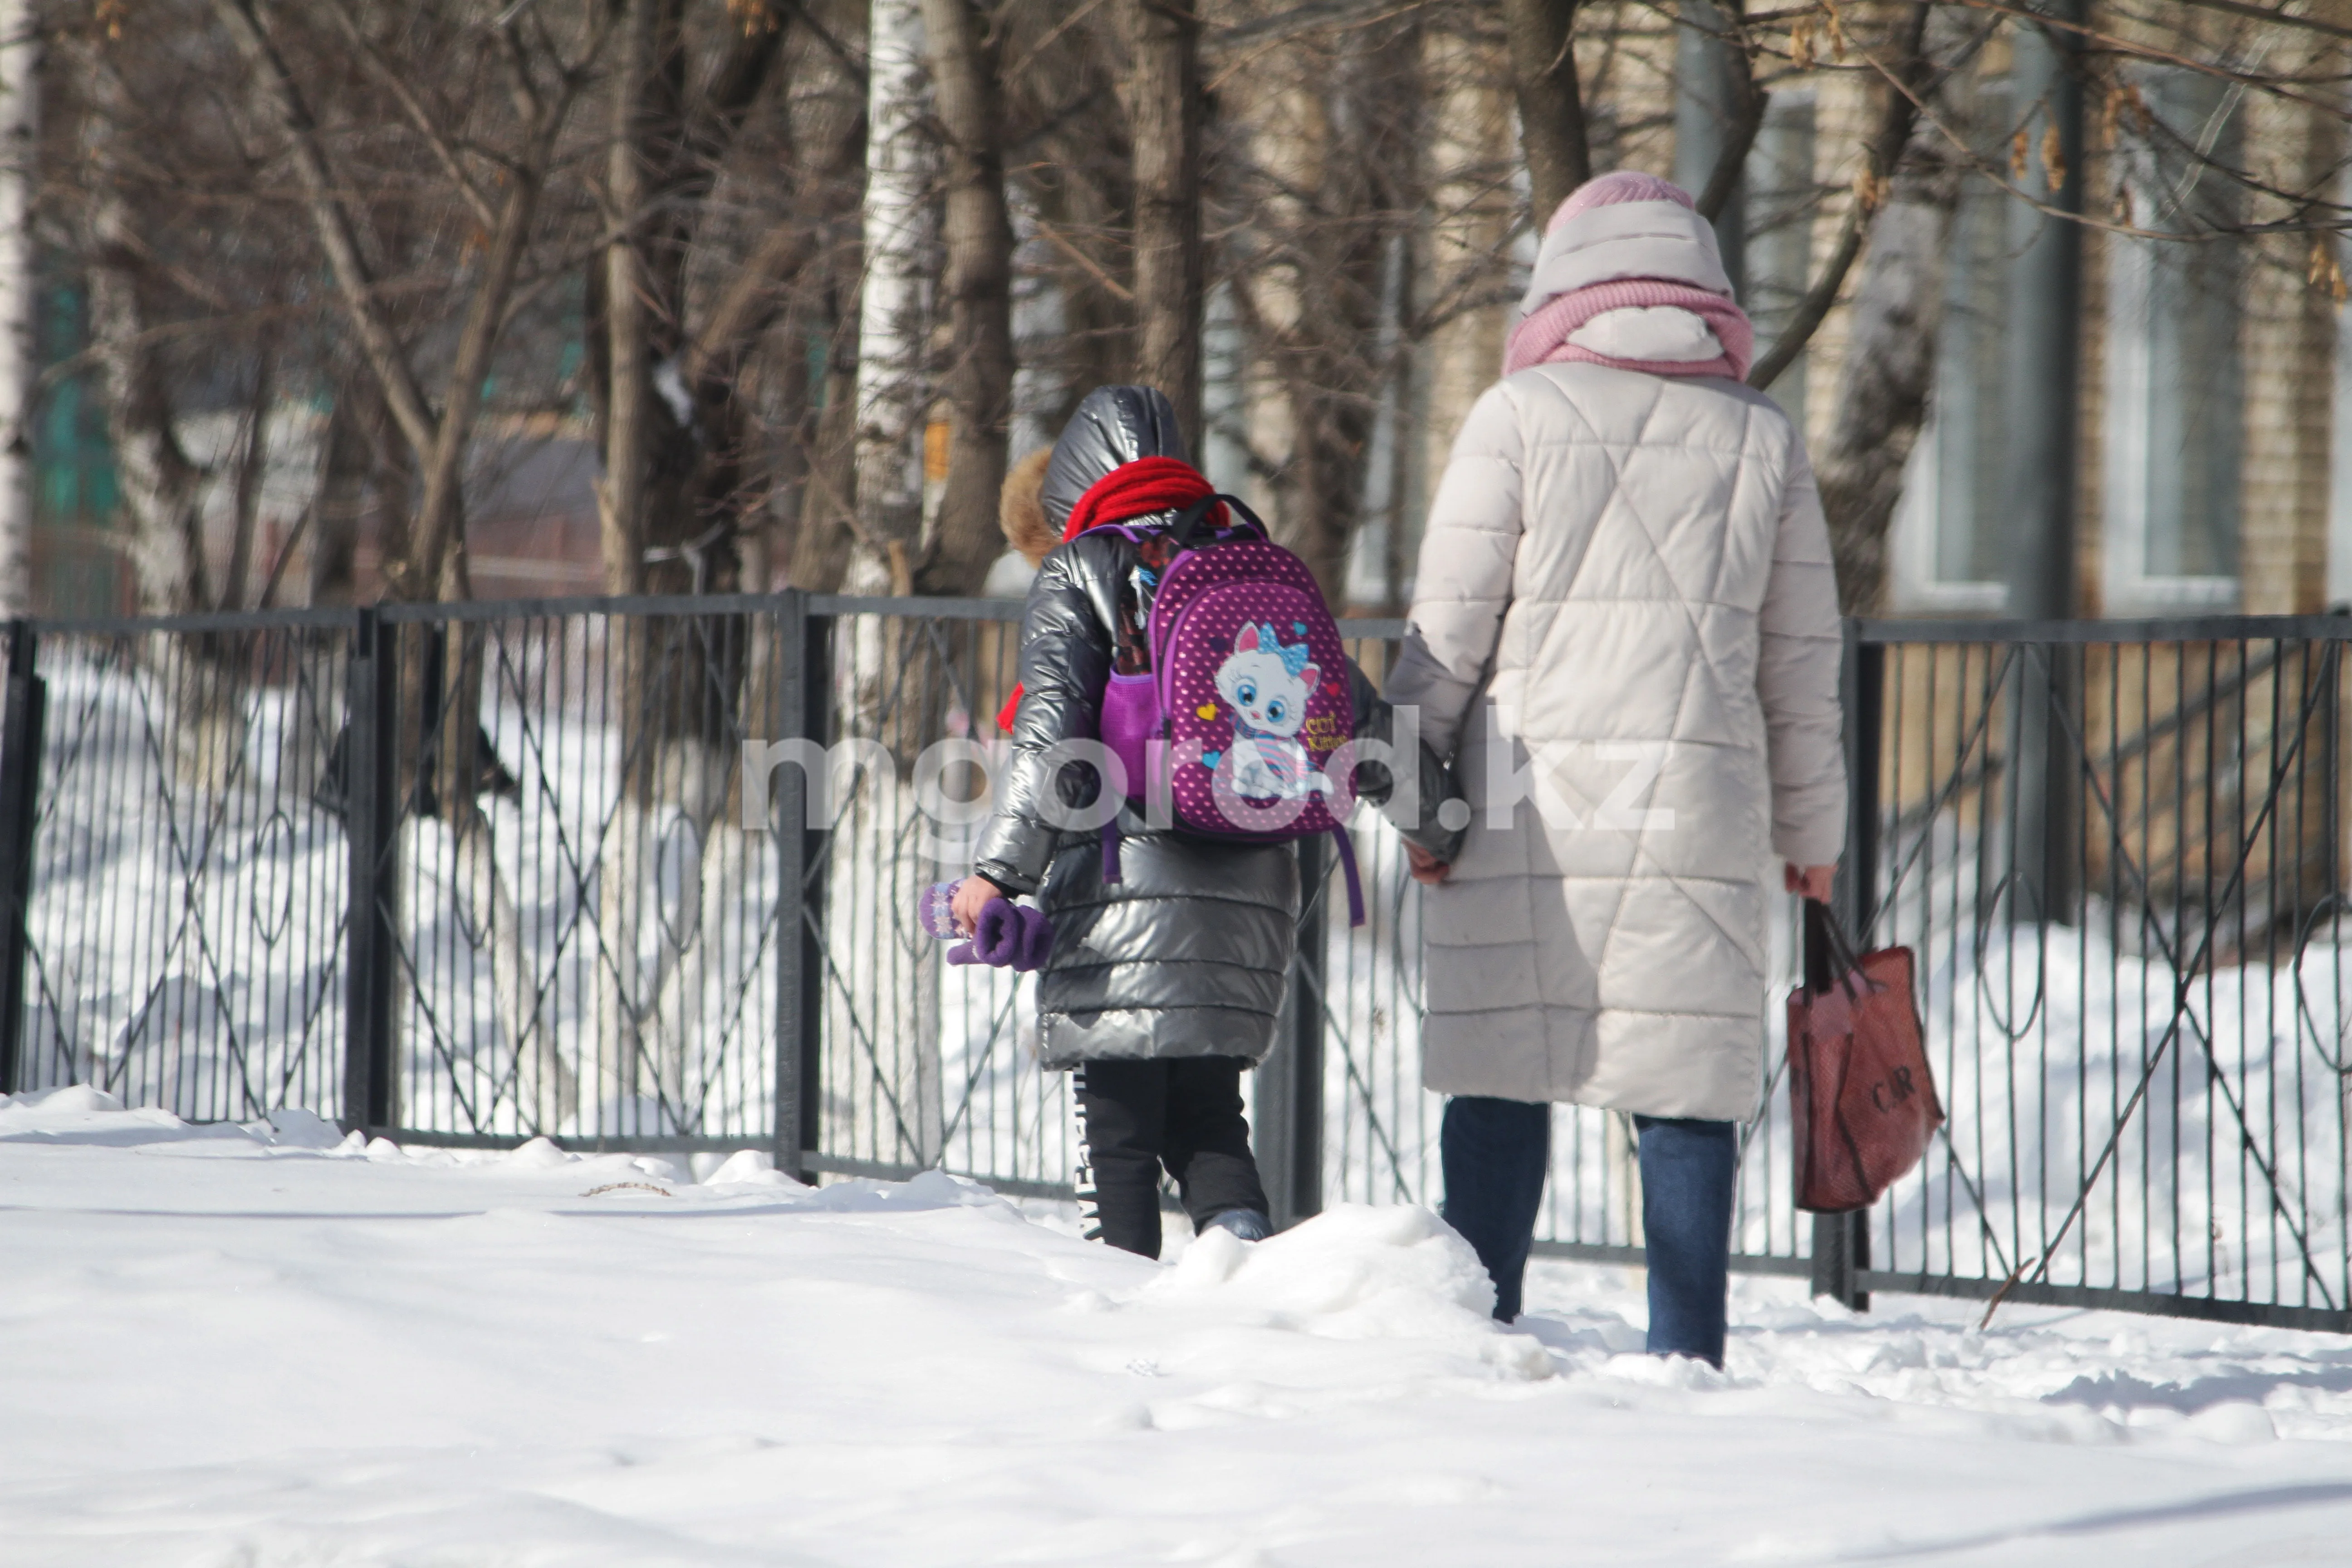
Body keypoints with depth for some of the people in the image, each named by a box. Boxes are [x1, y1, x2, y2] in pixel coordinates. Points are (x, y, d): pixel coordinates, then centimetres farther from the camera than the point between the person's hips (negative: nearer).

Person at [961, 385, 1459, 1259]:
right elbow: (1359, 721, 16)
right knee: (1207, 1112, 16)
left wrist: (1000, 869, -12)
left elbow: (1051, 732, -10)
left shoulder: (1080, 574, 3)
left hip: (1124, 891, -5)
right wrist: (1439, 826, 27)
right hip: (1252, 898, 5)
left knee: (1116, 1128, -1)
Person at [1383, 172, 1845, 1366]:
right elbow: (1803, 661, 13)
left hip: (1529, 810, -2)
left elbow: (1449, 626, -3)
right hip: (1700, 815, 2)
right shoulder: (1762, 438, 10)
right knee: (1687, 1090, 3)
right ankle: (1687, 1360, 2)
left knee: (1499, 1079, 3)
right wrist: (1810, 828, 21)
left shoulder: (1519, 415, 1)